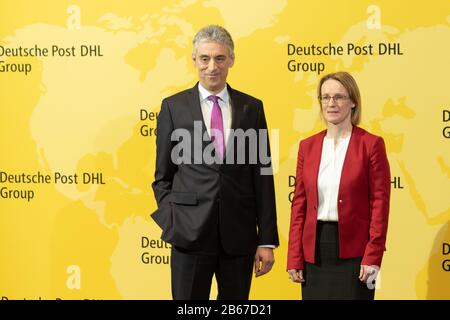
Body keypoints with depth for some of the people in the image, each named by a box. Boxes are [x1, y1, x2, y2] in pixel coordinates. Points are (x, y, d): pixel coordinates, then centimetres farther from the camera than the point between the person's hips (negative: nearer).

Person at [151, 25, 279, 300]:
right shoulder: (173, 107, 3)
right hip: (191, 233, -1)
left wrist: (267, 240, 1)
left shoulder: (251, 108, 6)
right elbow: (163, 176, 7)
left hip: (239, 235, 1)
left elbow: (263, 176, 5)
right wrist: (172, 223, -5)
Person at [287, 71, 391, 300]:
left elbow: (380, 203, -5)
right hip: (314, 250, 4)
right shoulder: (307, 146, 8)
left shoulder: (371, 144, -4)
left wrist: (373, 257, -10)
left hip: (353, 253, -4)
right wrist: (294, 258, 3)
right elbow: (299, 204, 8)